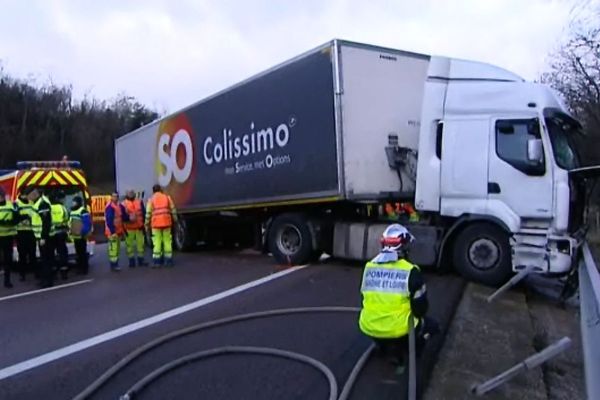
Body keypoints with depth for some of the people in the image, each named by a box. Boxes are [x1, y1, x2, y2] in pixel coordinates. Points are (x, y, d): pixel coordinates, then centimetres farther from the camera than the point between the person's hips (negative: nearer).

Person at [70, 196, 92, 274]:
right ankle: (79, 268, 23)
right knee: (78, 253, 15)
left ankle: (84, 269, 4)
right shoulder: (72, 211, 14)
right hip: (75, 236, 9)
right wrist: (70, 232, 16)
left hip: (81, 236, -9)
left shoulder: (83, 211, -15)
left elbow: (87, 224, -20)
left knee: (83, 252, -3)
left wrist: (83, 233, -22)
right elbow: (70, 223, 22)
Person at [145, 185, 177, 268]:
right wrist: (175, 220, 13)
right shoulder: (167, 197, 7)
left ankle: (156, 261, 1)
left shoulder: (151, 199, 3)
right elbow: (173, 210, 5)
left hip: (156, 224, -1)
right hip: (166, 223, 1)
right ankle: (168, 261, 8)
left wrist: (147, 224, 8)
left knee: (157, 242, 2)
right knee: (167, 241, 6)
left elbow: (148, 213, 0)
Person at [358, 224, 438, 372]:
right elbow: (420, 307, -5)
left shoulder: (369, 267, 1)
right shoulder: (410, 271, -13)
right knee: (431, 325, 23)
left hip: (369, 327, 4)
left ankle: (387, 348, 20)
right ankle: (399, 348, 11)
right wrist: (416, 317, 17)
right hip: (398, 329, -4)